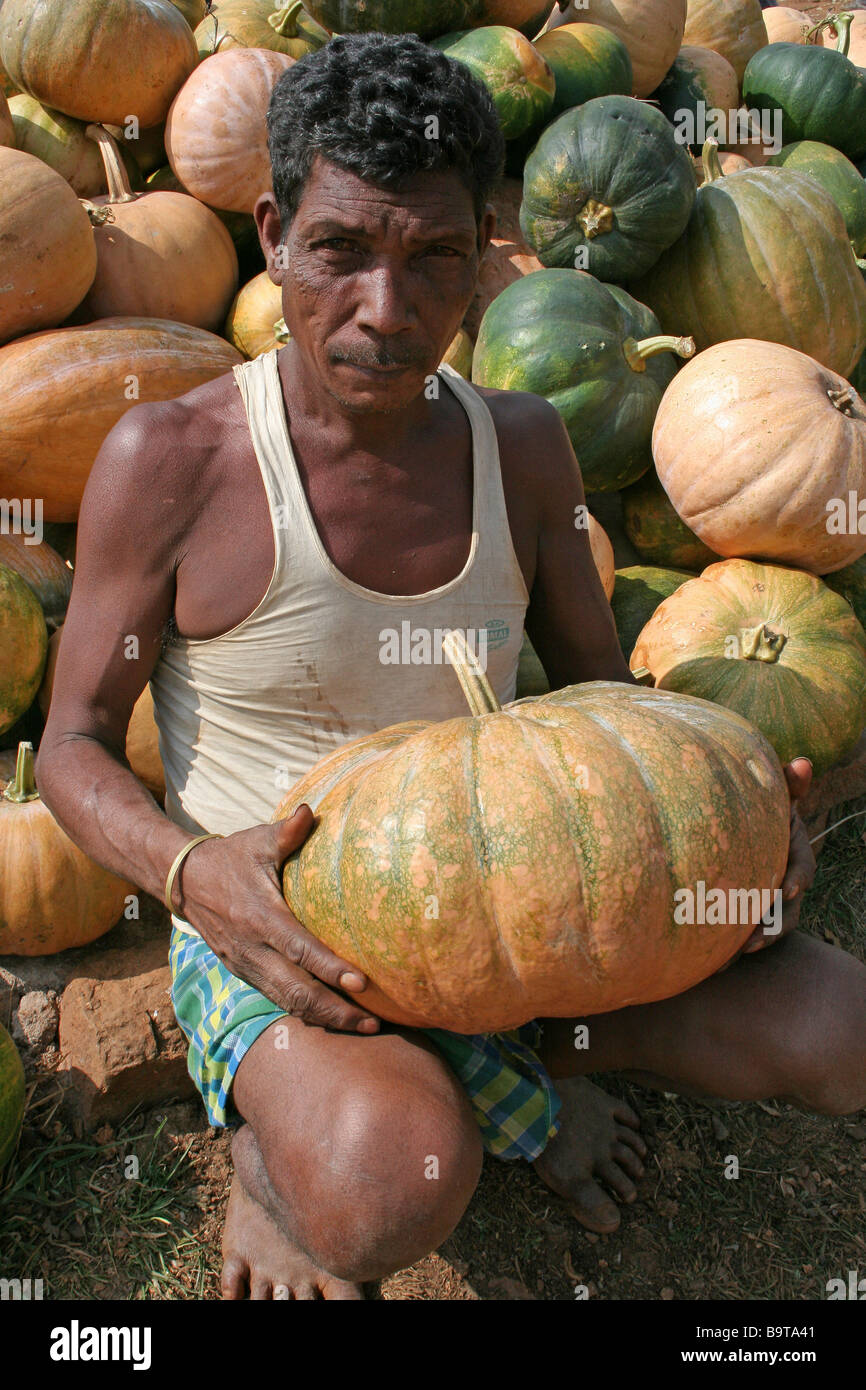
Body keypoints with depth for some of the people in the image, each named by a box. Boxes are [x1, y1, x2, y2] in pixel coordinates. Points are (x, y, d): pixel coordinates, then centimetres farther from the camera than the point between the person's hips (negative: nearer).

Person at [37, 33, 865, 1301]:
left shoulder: (519, 444, -1)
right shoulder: (171, 459, -14)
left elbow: (600, 690, 9)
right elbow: (76, 745, -7)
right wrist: (192, 874, -28)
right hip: (272, 936, -4)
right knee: (392, 1183, -37)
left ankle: (552, 1049, 12)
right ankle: (272, 1146, 0)